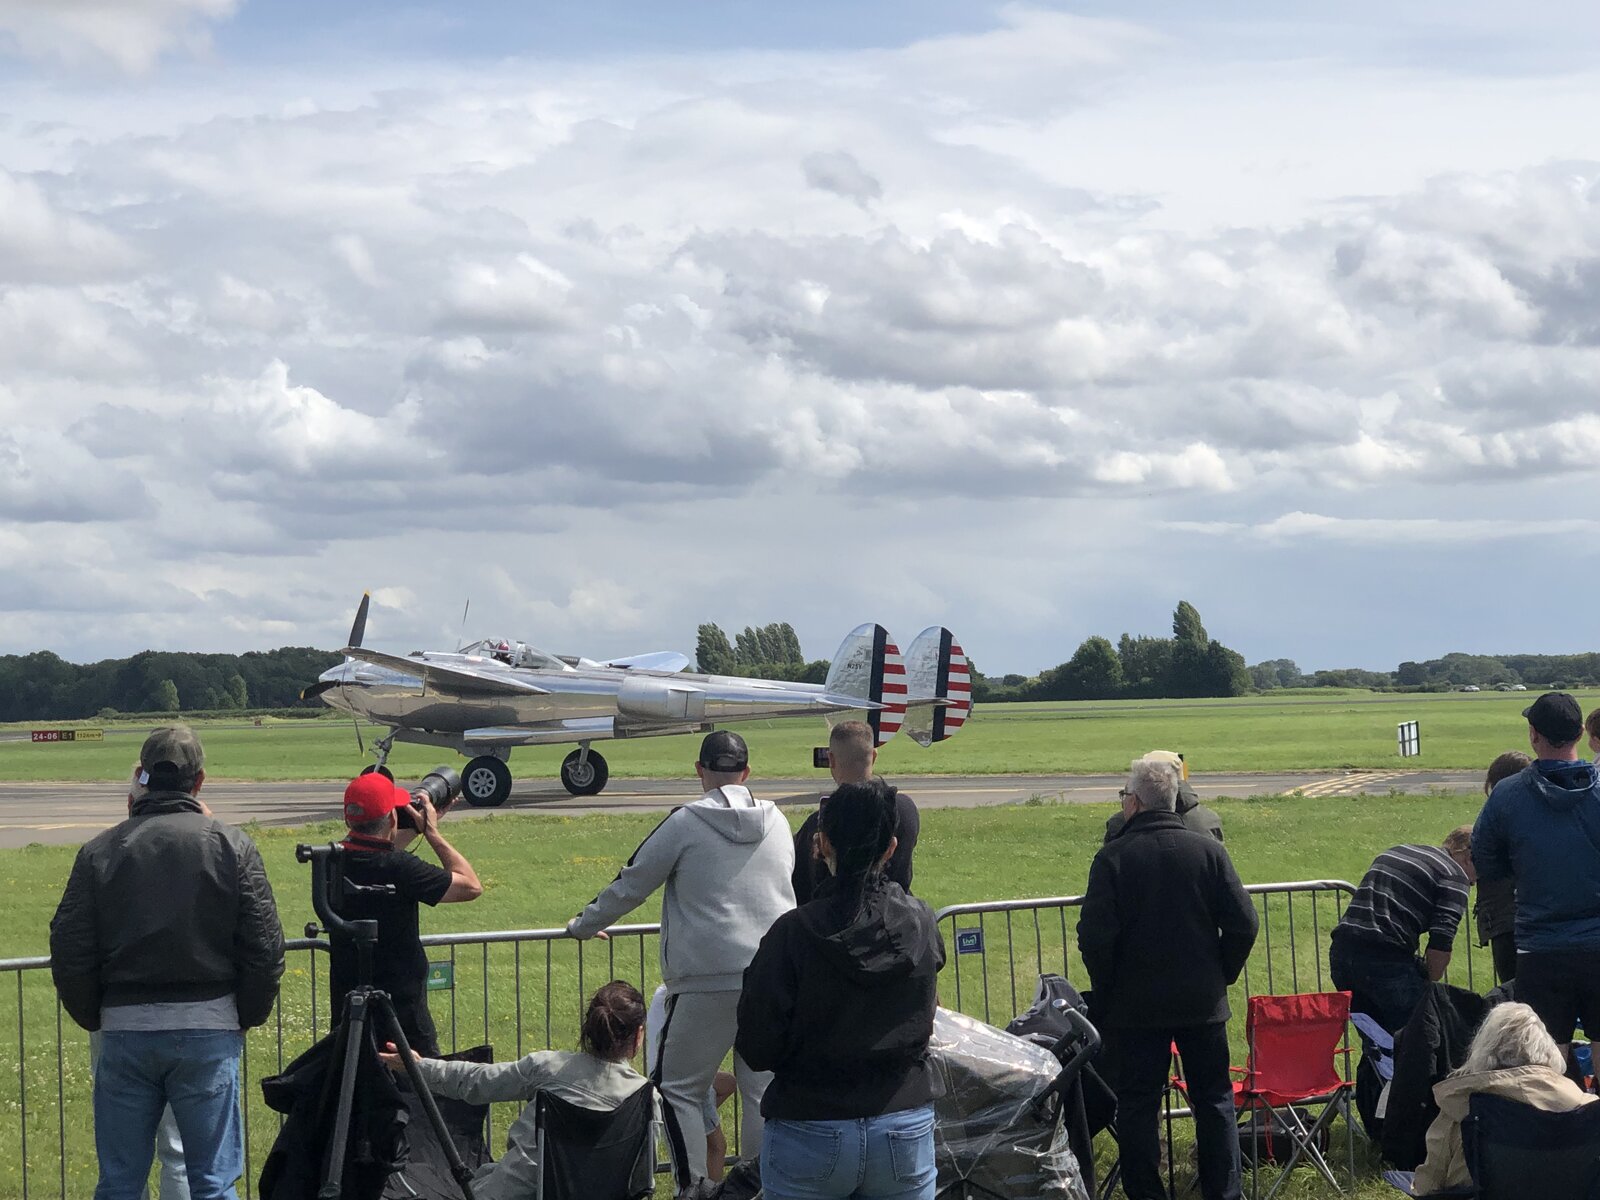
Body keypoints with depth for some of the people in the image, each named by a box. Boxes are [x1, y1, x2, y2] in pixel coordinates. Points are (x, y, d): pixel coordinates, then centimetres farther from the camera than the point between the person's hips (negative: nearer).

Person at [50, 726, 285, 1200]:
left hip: (124, 1028, 2)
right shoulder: (230, 845, -2)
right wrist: (248, 1015, 10)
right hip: (208, 1026, -1)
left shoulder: (100, 850, 2)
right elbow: (264, 946, -4)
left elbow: (69, 951, 2)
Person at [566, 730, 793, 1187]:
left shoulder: (685, 823, -5)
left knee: (679, 1088, 6)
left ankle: (694, 1187, 1)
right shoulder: (776, 823, 10)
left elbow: (629, 887, 4)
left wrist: (585, 924, 22)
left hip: (709, 981, -5)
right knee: (764, 1091, 11)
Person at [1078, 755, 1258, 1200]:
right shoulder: (1208, 850, -4)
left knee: (1137, 1103, 7)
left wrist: (1105, 992, 1)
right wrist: (1220, 976, 9)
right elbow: (1242, 923, -5)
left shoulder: (1113, 857, -11)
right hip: (1203, 1003, 2)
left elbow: (1095, 936, -14)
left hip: (1137, 1006, -2)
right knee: (1214, 1100, 13)